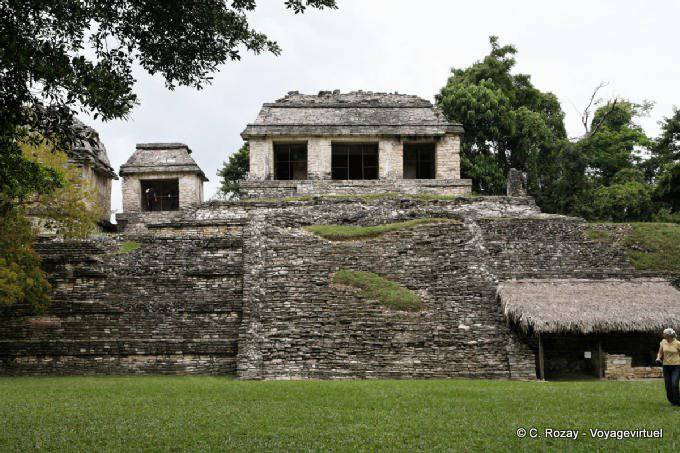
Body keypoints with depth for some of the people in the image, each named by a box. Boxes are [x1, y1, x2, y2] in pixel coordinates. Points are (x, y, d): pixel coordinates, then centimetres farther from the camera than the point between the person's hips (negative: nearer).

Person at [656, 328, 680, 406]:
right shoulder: (663, 342, 2)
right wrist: (658, 358, -8)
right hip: (666, 366, 4)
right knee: (668, 385, 6)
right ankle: (672, 401, 24)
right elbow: (660, 352, 11)